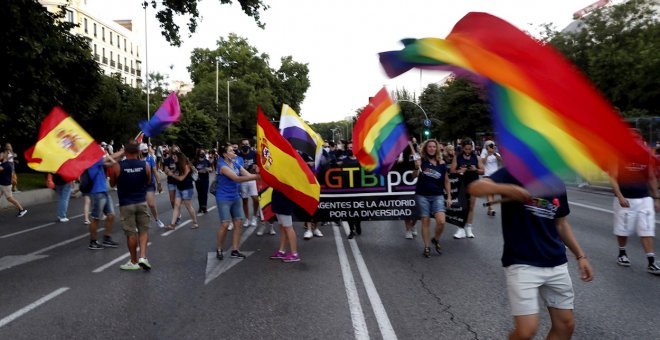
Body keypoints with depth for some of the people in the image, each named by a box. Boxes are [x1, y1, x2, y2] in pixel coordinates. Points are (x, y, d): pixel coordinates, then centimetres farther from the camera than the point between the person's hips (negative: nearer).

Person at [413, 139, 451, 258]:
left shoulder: (441, 163, 4)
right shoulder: (421, 161, -3)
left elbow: (446, 181, 10)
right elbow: (415, 175, -16)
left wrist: (449, 197, 8)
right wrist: (416, 168, -36)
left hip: (438, 196, 2)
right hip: (422, 196, -1)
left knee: (441, 221, -12)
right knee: (425, 222, 3)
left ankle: (436, 240, 16)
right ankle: (427, 247, 17)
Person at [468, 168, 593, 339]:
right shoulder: (513, 173, -10)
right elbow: (474, 188, -26)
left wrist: (580, 256, 15)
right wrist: (506, 188, -43)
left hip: (556, 264, 6)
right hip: (521, 263, -6)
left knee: (566, 325, 11)